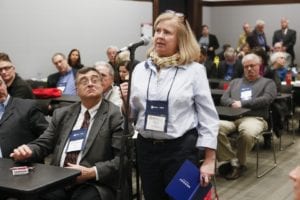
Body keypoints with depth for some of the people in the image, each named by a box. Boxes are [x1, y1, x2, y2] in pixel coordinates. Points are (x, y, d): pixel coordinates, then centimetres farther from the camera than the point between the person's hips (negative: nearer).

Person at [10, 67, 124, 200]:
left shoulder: (116, 115, -1)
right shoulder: (62, 114, 17)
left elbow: (123, 158, -7)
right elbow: (43, 144, 16)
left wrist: (91, 172, -17)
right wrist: (26, 151, -6)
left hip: (94, 184, -3)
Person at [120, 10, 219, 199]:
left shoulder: (194, 70, -6)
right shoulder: (141, 69, 5)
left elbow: (208, 117, -5)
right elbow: (132, 115, 12)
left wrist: (209, 160, -8)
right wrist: (126, 102, -10)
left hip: (181, 149, -4)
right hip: (146, 148, 4)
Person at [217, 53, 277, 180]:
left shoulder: (268, 82, 19)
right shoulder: (235, 82, 31)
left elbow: (266, 99, -1)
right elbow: (224, 99, 18)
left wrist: (242, 103, -7)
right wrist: (233, 103, -6)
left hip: (254, 118, -3)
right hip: (232, 117, 3)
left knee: (247, 133, -40)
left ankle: (240, 163, -14)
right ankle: (232, 161, -21)